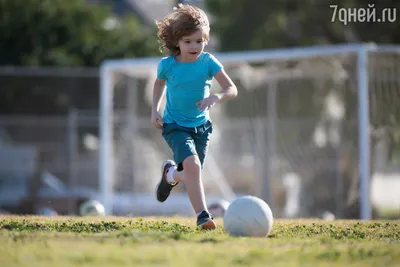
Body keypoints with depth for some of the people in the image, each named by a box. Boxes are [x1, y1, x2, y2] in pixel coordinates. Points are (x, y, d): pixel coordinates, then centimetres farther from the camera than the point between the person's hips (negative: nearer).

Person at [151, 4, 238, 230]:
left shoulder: (208, 62, -14)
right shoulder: (168, 65, -13)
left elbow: (232, 89, -17)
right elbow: (160, 83, 11)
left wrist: (215, 98, -37)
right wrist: (155, 110, 1)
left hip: (201, 126, 3)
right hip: (175, 126, -3)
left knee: (192, 175, 10)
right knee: (192, 165, -27)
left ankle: (171, 174, 47)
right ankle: (202, 216, -27)